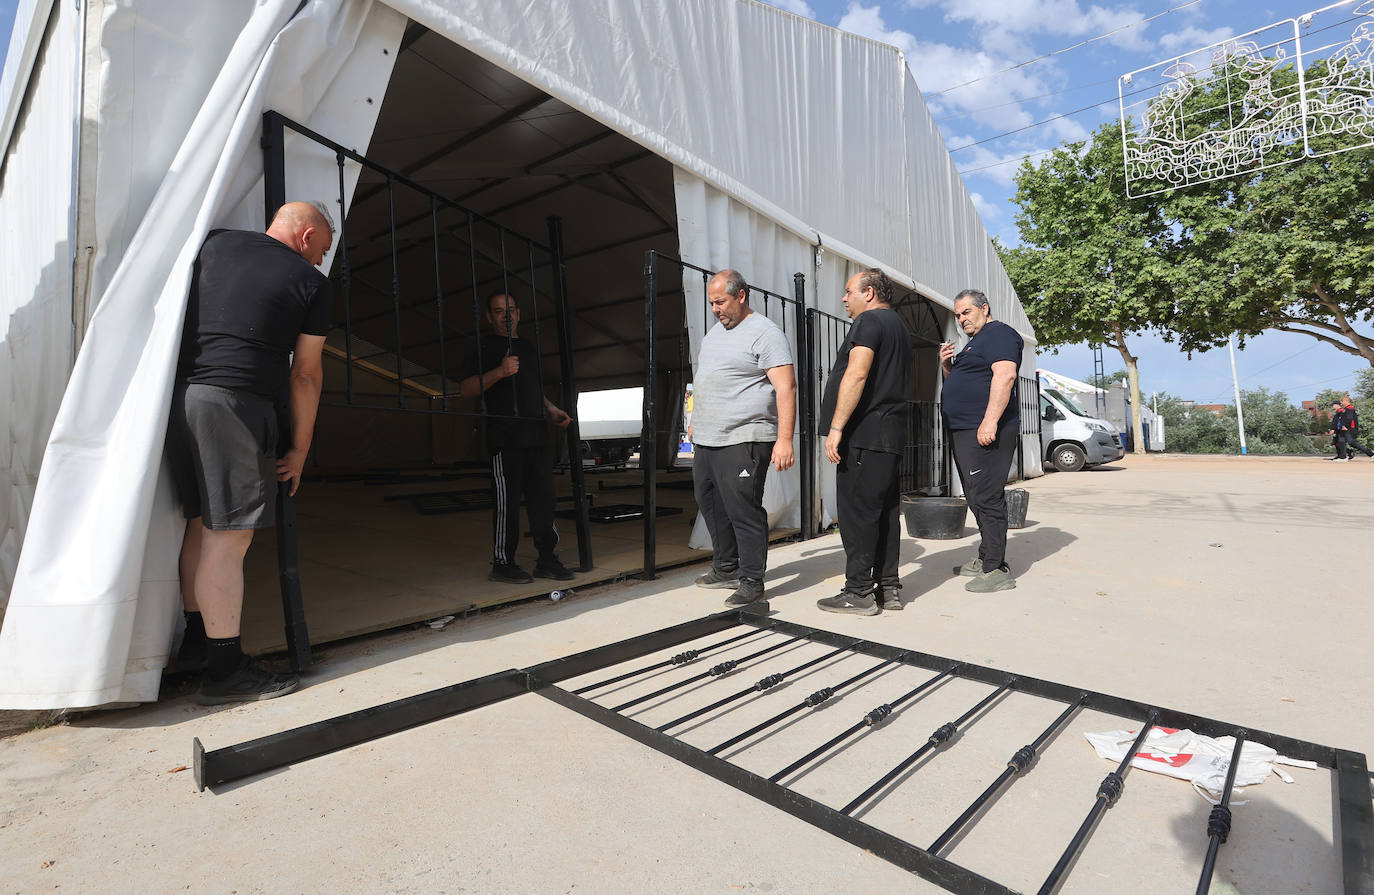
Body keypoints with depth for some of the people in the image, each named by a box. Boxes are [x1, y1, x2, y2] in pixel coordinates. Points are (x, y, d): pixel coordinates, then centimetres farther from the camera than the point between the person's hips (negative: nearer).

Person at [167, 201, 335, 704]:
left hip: (178, 393, 7)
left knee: (201, 522, 16)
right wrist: (300, 448, 10)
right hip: (235, 402, -7)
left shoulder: (214, 243, 18)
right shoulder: (310, 281, 2)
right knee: (229, 537, -5)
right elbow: (306, 374, 3)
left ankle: (196, 641, 28)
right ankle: (226, 670, 2)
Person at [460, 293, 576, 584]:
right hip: (504, 437, -6)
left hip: (536, 436, 6)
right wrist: (499, 371, -20)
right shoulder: (484, 345, 5)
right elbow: (466, 387, -6)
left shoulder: (530, 348, 24)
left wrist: (552, 411, 15)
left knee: (543, 497, 6)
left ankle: (547, 559, 14)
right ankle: (502, 563, 6)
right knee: (507, 501, -5)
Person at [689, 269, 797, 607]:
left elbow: (786, 387, -16)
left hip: (742, 441, -9)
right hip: (706, 441, 9)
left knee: (744, 511, -6)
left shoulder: (765, 333, -8)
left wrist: (785, 439, -23)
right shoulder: (714, 332, 19)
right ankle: (727, 569, 31)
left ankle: (751, 582, 7)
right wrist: (697, 425, 25)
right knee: (712, 506, 15)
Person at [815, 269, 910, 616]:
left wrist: (836, 427, -22)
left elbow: (856, 375, -20)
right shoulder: (898, 325, 25)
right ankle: (888, 588, 17)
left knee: (856, 512, -6)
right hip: (891, 435, 10)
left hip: (864, 434, -10)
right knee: (885, 511, 11)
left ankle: (859, 592, -2)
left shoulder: (870, 321, -7)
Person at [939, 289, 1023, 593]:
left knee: (986, 498, -11)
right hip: (963, 431, 11)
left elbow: (1005, 375, -20)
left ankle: (996, 570, -7)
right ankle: (986, 559, 24)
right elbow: (958, 385, 31)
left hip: (985, 431, -11)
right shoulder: (974, 343, 25)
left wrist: (990, 421, -29)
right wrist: (947, 366, 11)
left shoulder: (999, 334, -5)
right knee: (977, 498, 14)